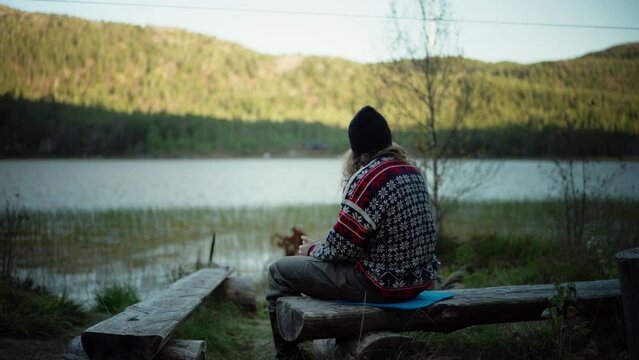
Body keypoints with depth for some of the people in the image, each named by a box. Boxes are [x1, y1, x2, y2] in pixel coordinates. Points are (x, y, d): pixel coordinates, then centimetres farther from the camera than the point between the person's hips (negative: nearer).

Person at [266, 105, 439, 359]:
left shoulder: (367, 178, -20)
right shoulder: (413, 172, 6)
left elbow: (341, 247, -18)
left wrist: (313, 250, 3)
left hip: (382, 284, -9)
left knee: (279, 273, 3)